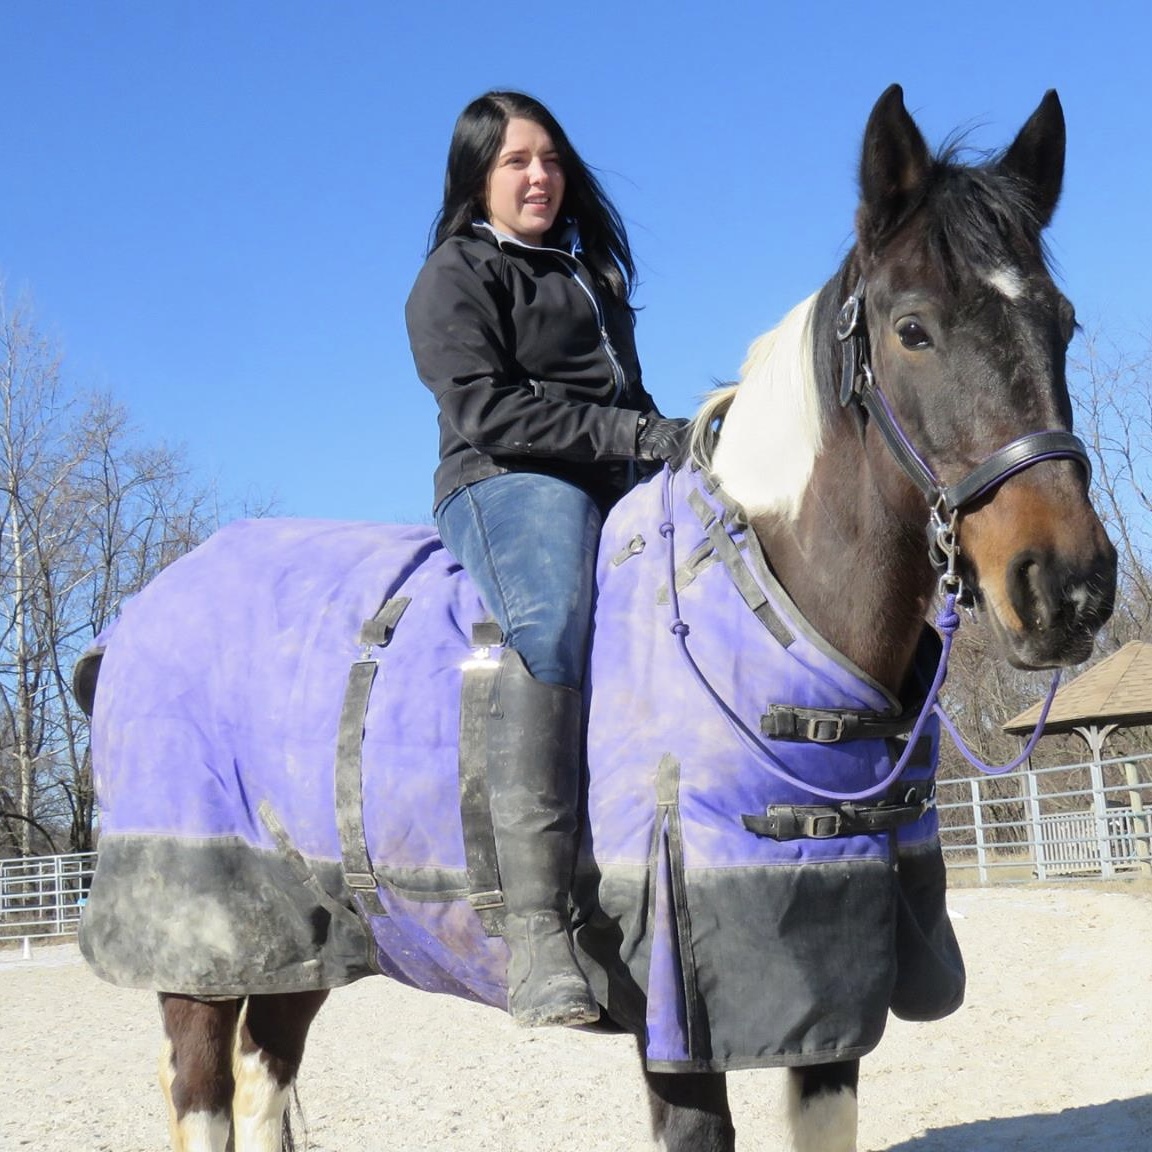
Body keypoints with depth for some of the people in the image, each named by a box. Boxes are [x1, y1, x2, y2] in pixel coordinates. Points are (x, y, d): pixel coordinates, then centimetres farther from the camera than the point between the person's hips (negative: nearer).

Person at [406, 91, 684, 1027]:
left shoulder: (591, 273, 29)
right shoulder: (457, 275, 6)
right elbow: (487, 411, -9)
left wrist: (679, 444, 8)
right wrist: (635, 433, -16)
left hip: (619, 492, 8)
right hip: (509, 488, -8)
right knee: (553, 629, -36)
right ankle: (537, 932, -44)